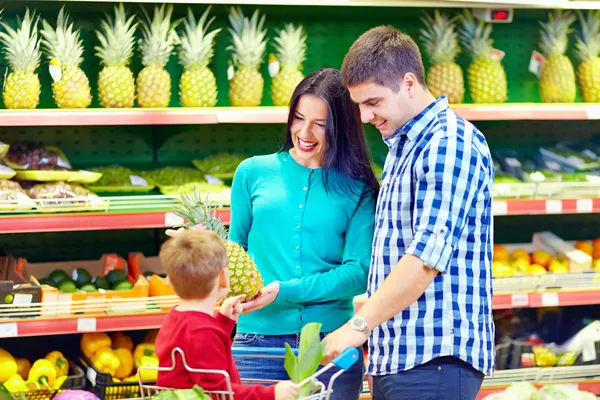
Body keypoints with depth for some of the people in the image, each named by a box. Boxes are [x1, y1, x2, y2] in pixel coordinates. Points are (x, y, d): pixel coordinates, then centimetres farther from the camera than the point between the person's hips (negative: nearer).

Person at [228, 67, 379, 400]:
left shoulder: (358, 189, 3)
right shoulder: (253, 173, 8)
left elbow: (359, 272, -6)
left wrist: (284, 291, -15)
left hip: (331, 342, 0)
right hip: (259, 338, 1)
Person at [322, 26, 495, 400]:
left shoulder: (451, 143, -11)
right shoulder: (402, 147, 19)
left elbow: (427, 257, -20)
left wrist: (358, 325, -18)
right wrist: (367, 328, 13)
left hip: (435, 357, -9)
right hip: (395, 356, 9)